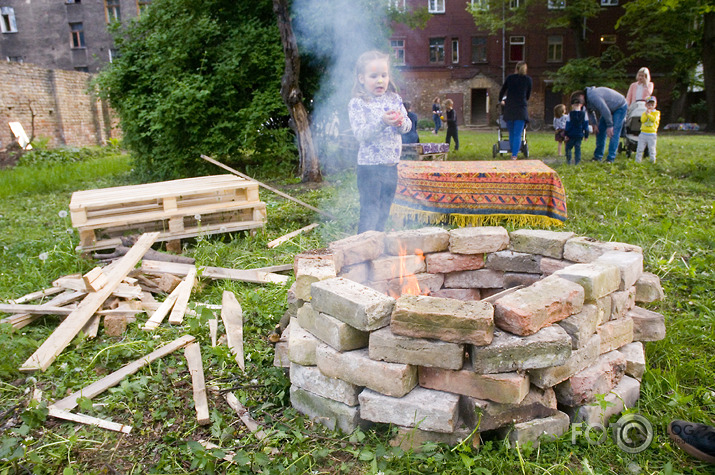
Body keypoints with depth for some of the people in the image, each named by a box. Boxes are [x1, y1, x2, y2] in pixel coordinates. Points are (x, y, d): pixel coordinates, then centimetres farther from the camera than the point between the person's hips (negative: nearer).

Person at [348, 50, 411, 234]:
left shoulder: (394, 99, 9)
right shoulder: (357, 103, -8)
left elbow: (408, 125, 7)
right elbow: (360, 134, -18)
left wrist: (401, 122, -17)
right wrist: (382, 122, -31)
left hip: (391, 165, 6)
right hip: (369, 165, -6)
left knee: (384, 211, 16)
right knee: (370, 212, -6)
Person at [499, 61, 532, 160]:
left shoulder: (509, 77, 7)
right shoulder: (528, 79, 5)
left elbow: (502, 91, 18)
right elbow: (528, 95, 16)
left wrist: (502, 100, 37)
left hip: (509, 108, 2)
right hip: (521, 108, -1)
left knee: (511, 133, 13)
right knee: (518, 134, -3)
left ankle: (513, 153, 19)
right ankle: (514, 155, -11)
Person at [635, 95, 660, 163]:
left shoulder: (657, 112, 4)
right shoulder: (644, 113, 10)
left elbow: (654, 119, -15)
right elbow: (642, 120, -8)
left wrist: (648, 114, -14)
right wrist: (646, 114, -14)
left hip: (652, 134, -2)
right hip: (643, 134, 2)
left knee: (652, 148, -1)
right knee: (640, 148, 1)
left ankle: (652, 159, 7)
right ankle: (638, 159, 6)